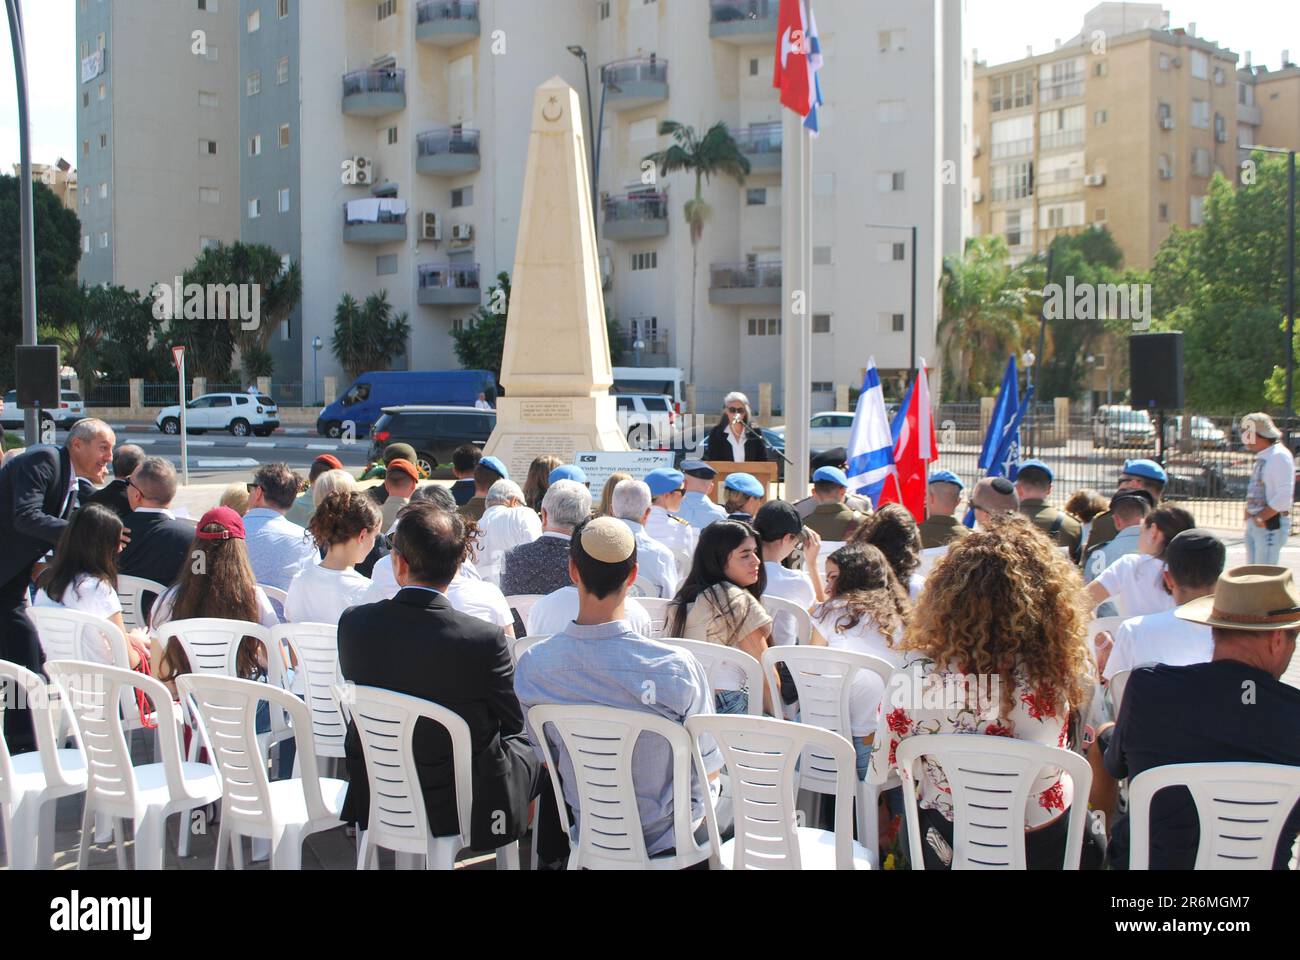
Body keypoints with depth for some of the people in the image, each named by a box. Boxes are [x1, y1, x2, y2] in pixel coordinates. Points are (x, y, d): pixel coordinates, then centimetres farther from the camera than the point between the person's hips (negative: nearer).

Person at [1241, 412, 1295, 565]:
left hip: (1271, 525, -9)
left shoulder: (1279, 456, -13)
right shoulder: (1262, 458, 16)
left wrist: (1261, 517, -18)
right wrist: (1249, 513, 6)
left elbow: (1284, 496, -20)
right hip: (1253, 524, 9)